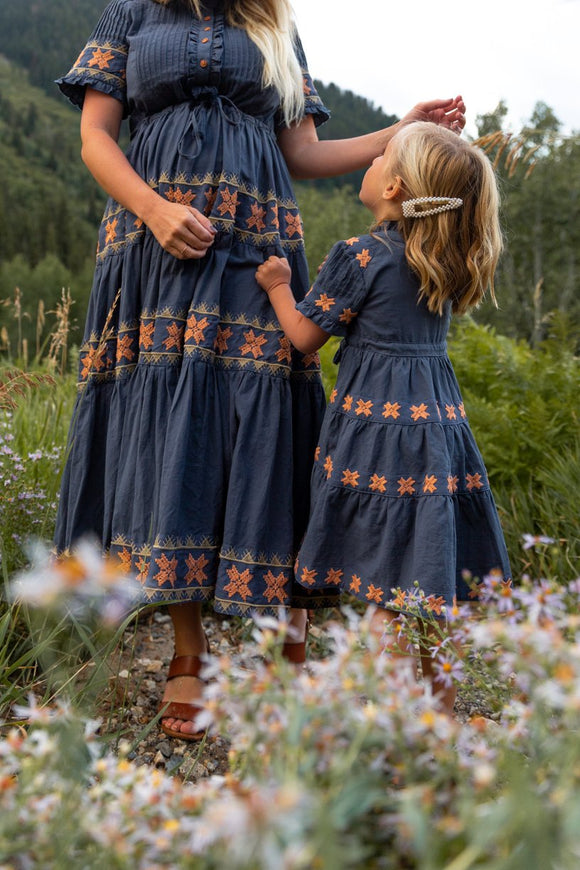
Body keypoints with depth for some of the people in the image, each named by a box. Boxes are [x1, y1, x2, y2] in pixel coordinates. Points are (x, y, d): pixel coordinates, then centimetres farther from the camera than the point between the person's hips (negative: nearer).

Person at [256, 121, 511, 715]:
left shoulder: (359, 258, -10)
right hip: (440, 422, 7)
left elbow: (305, 335, -2)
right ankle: (442, 715, 22)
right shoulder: (448, 262, 9)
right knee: (434, 591, 13)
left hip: (377, 427, -7)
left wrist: (277, 285, 14)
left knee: (387, 596, -1)